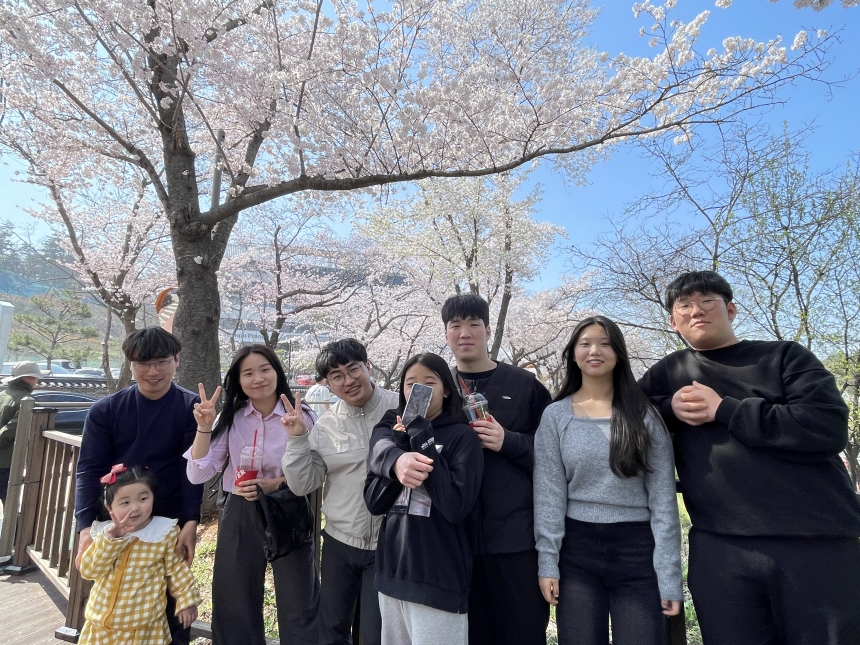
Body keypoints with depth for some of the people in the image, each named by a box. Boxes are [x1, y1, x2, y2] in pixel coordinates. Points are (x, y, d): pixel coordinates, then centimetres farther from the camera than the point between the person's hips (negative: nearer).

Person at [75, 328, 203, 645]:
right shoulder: (105, 410, -2)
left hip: (172, 524, -1)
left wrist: (191, 521, -19)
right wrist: (86, 527, -15)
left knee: (172, 606, 11)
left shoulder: (192, 408, -8)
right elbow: (89, 469, -5)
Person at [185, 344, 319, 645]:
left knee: (298, 608, 9)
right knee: (236, 608, 18)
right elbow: (198, 475, -8)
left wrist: (276, 483, -22)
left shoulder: (302, 416, -12)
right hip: (240, 516, 3)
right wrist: (204, 427, -19)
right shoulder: (230, 418, -2)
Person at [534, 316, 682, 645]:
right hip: (577, 550, 1)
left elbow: (663, 497, -2)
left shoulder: (644, 414, 0)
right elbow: (548, 494, -2)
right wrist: (547, 562, -7)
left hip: (637, 550, 0)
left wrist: (669, 574, -5)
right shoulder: (555, 415, 0)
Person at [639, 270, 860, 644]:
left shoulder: (784, 356, 4)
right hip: (720, 548, 2)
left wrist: (723, 409, -12)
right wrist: (669, 407, -8)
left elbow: (829, 427, -10)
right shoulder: (668, 373, 11)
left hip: (817, 542, -1)